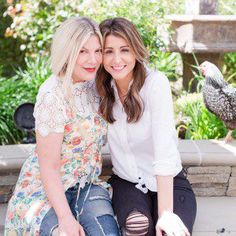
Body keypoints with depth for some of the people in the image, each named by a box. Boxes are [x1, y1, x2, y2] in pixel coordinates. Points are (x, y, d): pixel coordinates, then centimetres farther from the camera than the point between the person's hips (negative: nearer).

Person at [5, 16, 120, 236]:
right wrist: (66, 218, -25)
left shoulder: (95, 85, 0)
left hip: (86, 186, 5)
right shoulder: (53, 95, -21)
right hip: (45, 190, -5)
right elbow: (48, 167, -19)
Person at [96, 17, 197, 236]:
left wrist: (166, 212, -29)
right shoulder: (102, 89, -3)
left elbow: (165, 150, -25)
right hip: (126, 182, 2)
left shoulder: (155, 82, -17)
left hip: (169, 183, -2)